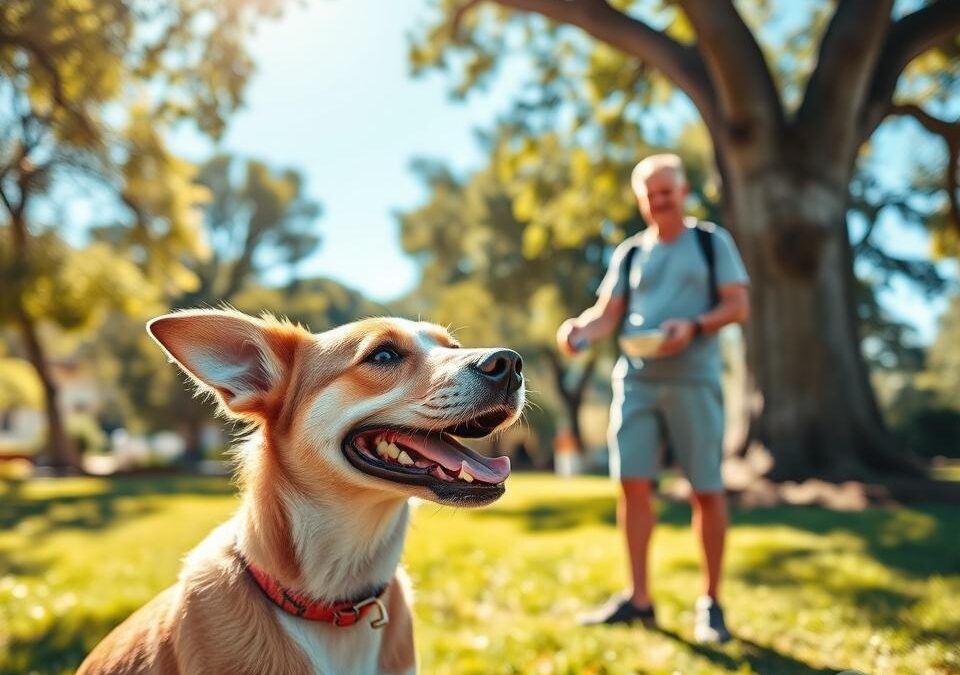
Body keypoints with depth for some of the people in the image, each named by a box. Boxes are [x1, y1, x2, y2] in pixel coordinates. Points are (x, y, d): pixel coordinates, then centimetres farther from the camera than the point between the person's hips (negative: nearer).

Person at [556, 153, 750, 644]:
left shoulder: (712, 241, 8)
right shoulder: (629, 252, 16)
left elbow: (739, 306, 1)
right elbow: (608, 314, 11)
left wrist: (694, 326, -18)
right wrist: (579, 329, -12)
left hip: (693, 380, -3)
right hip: (634, 379, 3)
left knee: (706, 490, 0)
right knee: (633, 483, -2)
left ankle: (710, 602, 14)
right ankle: (638, 598, 8)